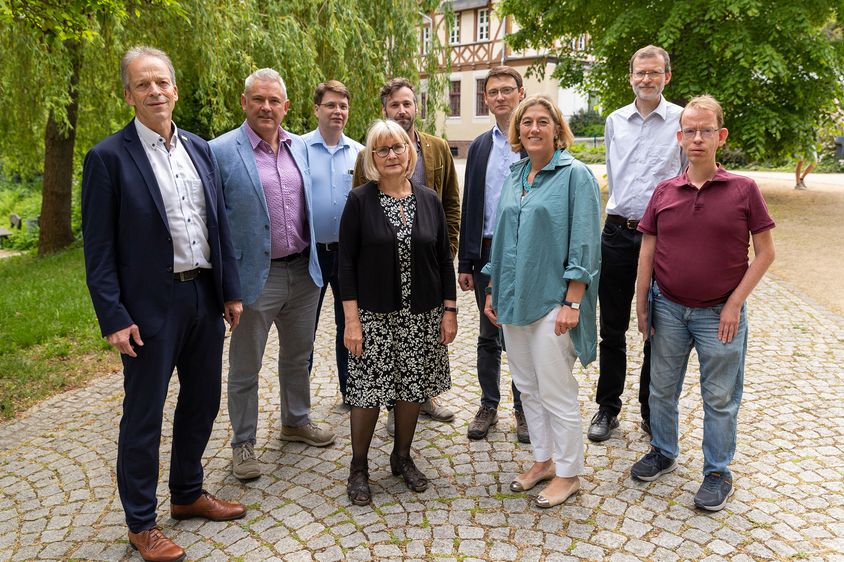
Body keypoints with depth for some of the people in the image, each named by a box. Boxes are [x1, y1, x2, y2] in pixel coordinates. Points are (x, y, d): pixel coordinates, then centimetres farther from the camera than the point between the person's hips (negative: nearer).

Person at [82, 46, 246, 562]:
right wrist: (113, 318, -13)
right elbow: (98, 248, -9)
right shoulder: (108, 157, -8)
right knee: (144, 418, 8)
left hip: (205, 297, 6)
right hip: (152, 306, -6)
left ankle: (188, 494, 39)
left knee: (202, 403, 17)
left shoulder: (200, 149, 8)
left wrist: (231, 289, 8)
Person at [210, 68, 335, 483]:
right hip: (255, 276, -5)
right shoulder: (222, 151, -10)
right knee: (245, 368, 9)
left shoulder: (299, 147, 7)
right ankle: (243, 443, 27)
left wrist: (314, 259, 15)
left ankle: (296, 421, 41)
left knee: (298, 355, 21)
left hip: (303, 271, 6)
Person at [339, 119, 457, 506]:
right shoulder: (360, 201, -5)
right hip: (374, 315, -3)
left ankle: (402, 458, 32)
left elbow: (444, 259, 7)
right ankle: (358, 468, 22)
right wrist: (351, 319, -10)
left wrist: (449, 311, 3)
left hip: (421, 315, 3)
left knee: (412, 387, 11)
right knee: (368, 389, 2)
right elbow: (347, 262, -6)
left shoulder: (429, 200, 3)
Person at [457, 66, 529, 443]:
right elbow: (469, 207, 10)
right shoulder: (479, 147, 10)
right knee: (488, 336, 13)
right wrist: (465, 262, 6)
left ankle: (524, 408, 24)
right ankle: (488, 405, 27)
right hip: (487, 253, 4)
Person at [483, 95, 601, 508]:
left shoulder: (575, 175, -7)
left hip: (551, 300, -7)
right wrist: (493, 292, 14)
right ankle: (543, 460, 32)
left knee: (555, 391, 2)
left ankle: (568, 473, 20)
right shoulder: (515, 176, 12)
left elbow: (583, 245, -12)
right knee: (527, 386, 15)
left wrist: (572, 303, -18)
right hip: (514, 299, 7)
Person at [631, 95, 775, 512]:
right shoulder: (664, 192, 0)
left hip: (719, 314, -3)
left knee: (720, 398, 10)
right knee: (662, 388, 16)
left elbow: (765, 252, -4)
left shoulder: (743, 190, -7)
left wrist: (734, 304, -10)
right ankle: (663, 452, 37)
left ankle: (718, 472, 27)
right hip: (668, 309, 3)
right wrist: (641, 304, 3)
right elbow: (647, 251, 5)